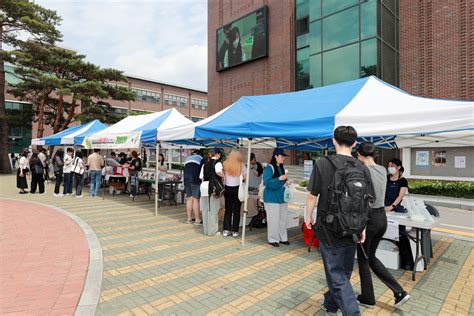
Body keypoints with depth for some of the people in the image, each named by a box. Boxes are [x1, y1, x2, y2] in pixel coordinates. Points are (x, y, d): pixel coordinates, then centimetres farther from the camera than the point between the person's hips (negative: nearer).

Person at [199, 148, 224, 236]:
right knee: (213, 210, 2)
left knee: (205, 209, 12)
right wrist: (223, 176, -7)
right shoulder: (218, 163, -4)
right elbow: (218, 171, -25)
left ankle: (206, 230, 21)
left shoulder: (205, 164, 15)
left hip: (204, 186, 6)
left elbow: (201, 177, 9)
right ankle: (213, 231, 7)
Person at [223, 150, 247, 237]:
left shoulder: (225, 164, 0)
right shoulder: (241, 165, -4)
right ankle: (235, 231, 9)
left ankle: (226, 230, 11)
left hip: (228, 188, 2)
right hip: (237, 188, -2)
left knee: (228, 209, 10)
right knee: (236, 210, 5)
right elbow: (245, 177, -5)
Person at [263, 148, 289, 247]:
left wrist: (286, 182, 4)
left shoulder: (282, 168, 11)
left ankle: (282, 238, 25)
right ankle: (273, 239, 13)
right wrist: (279, 178, -27)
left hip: (282, 197, 8)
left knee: (283, 218, 12)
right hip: (272, 198, -8)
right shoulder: (269, 168, -13)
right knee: (273, 219, -2)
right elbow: (267, 182, -22)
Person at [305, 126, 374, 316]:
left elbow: (312, 196, -9)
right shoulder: (363, 169, -1)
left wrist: (308, 216, 7)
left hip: (329, 229, -4)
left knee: (337, 274, 5)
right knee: (343, 271, 21)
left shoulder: (322, 165, -12)